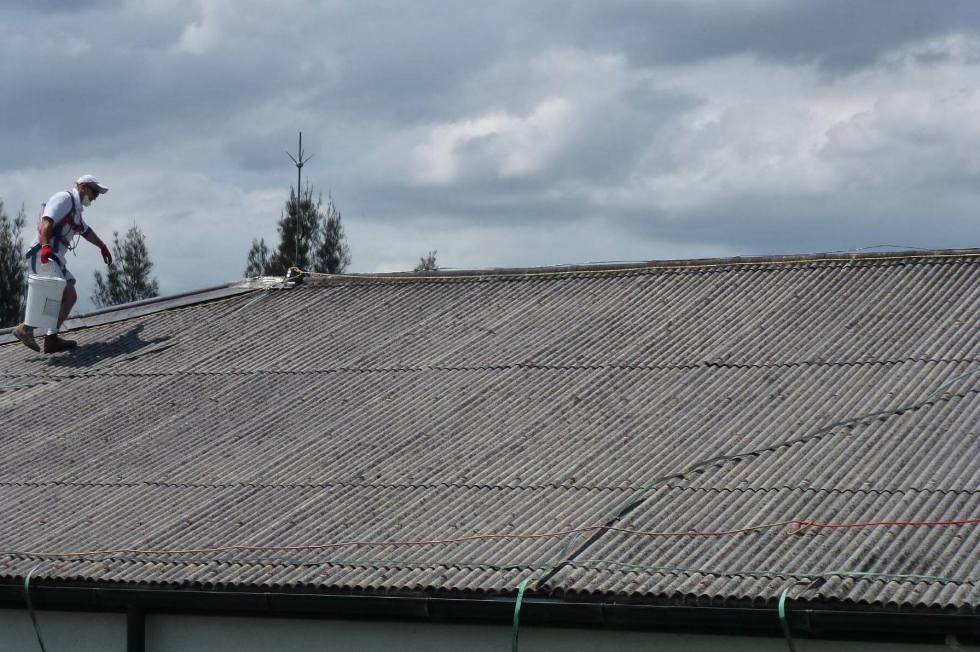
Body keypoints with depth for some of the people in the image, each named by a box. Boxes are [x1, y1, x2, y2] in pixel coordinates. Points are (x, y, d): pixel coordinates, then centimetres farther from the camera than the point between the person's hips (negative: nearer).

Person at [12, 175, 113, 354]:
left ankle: (52, 339, -2)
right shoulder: (64, 198, -3)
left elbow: (87, 232, 47)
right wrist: (45, 246, -34)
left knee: (69, 296, 4)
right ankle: (26, 328, -20)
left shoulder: (76, 210, 28)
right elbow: (47, 222, -19)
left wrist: (103, 247, 60)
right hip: (42, 256, -10)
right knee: (61, 295, -20)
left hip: (54, 258, 10)